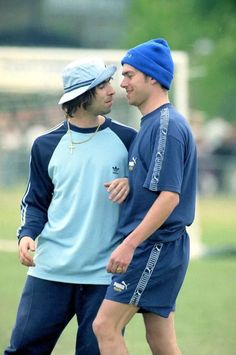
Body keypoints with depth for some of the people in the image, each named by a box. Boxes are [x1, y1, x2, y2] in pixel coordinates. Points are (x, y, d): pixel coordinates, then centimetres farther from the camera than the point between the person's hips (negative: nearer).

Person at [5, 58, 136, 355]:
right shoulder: (47, 146, 6)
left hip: (104, 274, -1)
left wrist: (131, 183, -11)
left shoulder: (127, 140, 3)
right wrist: (27, 235, -7)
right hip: (50, 271, 1)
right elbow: (35, 202, 12)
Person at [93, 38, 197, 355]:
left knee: (106, 326, -12)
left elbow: (169, 196, -23)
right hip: (158, 249, 10)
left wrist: (129, 244, -25)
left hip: (155, 246, -10)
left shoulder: (167, 126, -15)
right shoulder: (153, 124, 17)